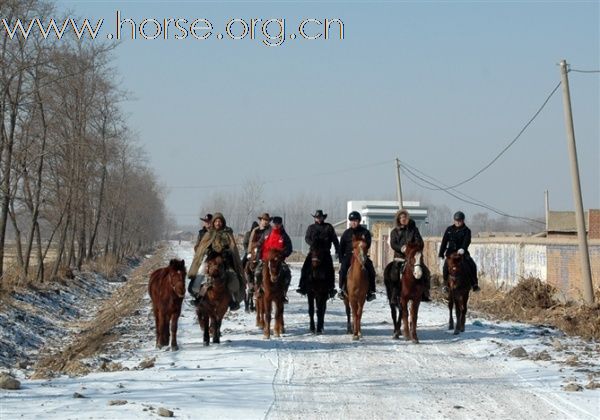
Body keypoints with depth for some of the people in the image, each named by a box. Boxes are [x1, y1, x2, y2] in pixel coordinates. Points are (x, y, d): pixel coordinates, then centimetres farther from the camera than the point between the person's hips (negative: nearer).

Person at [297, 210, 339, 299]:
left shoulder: (328, 227, 8)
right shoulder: (311, 228, 12)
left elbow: (334, 239, 7)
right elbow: (307, 238, 5)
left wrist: (337, 250, 0)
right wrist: (312, 243, -17)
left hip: (325, 252, 0)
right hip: (313, 250, 0)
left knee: (329, 270, -6)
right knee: (305, 268, -12)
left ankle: (331, 289, 3)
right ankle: (303, 287, -9)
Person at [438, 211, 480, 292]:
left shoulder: (466, 231, 0)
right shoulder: (449, 229, 8)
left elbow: (467, 241, -17)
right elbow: (444, 241, 9)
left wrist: (463, 249, -37)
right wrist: (441, 253, 6)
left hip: (462, 252, -1)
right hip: (451, 251, 1)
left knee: (472, 265, -16)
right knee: (446, 266, -22)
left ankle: (474, 284, -4)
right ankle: (446, 284, -9)